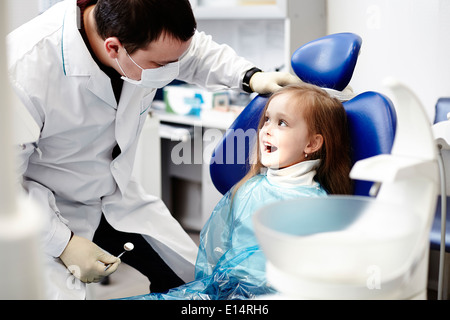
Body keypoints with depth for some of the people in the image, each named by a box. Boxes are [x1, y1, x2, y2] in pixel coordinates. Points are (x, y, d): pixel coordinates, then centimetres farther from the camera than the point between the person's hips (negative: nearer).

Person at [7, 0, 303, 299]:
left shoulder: (155, 34, -19)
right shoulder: (24, 71, -36)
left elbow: (196, 51, 5)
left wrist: (251, 77, -11)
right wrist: (63, 243, -25)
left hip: (117, 195, 6)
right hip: (49, 210, -5)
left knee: (196, 276, 9)